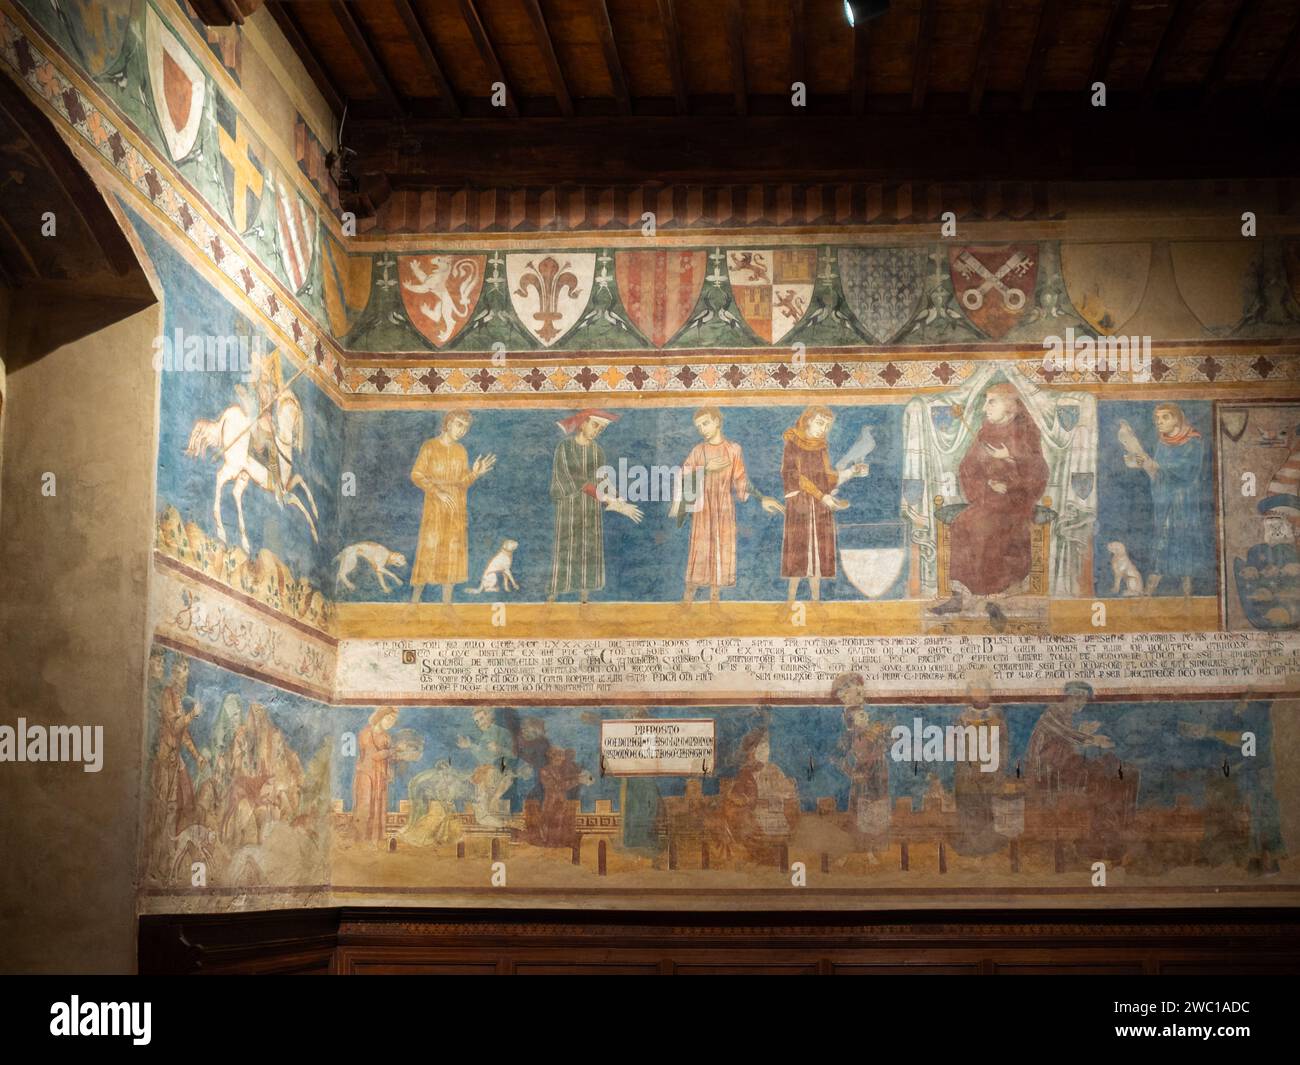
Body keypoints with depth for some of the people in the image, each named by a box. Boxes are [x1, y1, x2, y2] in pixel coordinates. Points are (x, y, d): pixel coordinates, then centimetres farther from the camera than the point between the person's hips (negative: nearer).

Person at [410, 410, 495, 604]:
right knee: (428, 551, -7)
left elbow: (463, 483, 9)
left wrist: (475, 473, -11)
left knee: (452, 553, 4)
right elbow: (416, 475, -7)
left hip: (457, 510, 5)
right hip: (434, 507, -5)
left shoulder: (461, 451, 10)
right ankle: (414, 600, 1)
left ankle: (447, 602, 8)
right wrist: (437, 492, -18)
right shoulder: (429, 447, -3)